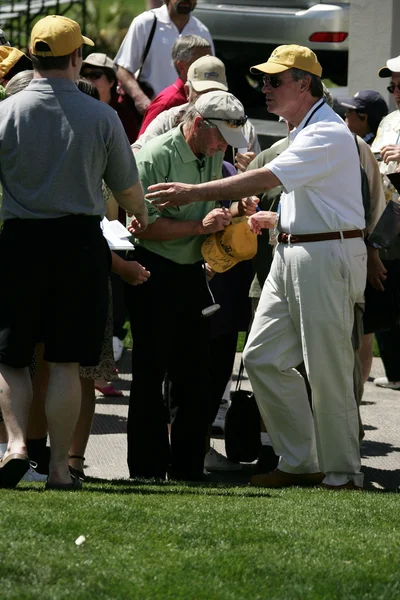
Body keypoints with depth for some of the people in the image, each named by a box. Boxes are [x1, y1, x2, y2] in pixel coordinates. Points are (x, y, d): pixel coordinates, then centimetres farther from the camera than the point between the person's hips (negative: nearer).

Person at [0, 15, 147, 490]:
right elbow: (127, 189, 7)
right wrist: (140, 216, 28)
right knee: (65, 363, 3)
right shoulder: (102, 117, -3)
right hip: (80, 240, 0)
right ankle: (59, 465, 3)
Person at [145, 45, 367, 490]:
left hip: (326, 256, -10)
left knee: (327, 370, -5)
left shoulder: (327, 135, -16)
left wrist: (193, 193, -24)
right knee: (262, 358, 8)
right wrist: (275, 219, 13)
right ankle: (299, 462, 15)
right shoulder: (304, 132, 18)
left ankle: (341, 473, 4)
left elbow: (266, 179, -24)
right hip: (291, 252, 11)